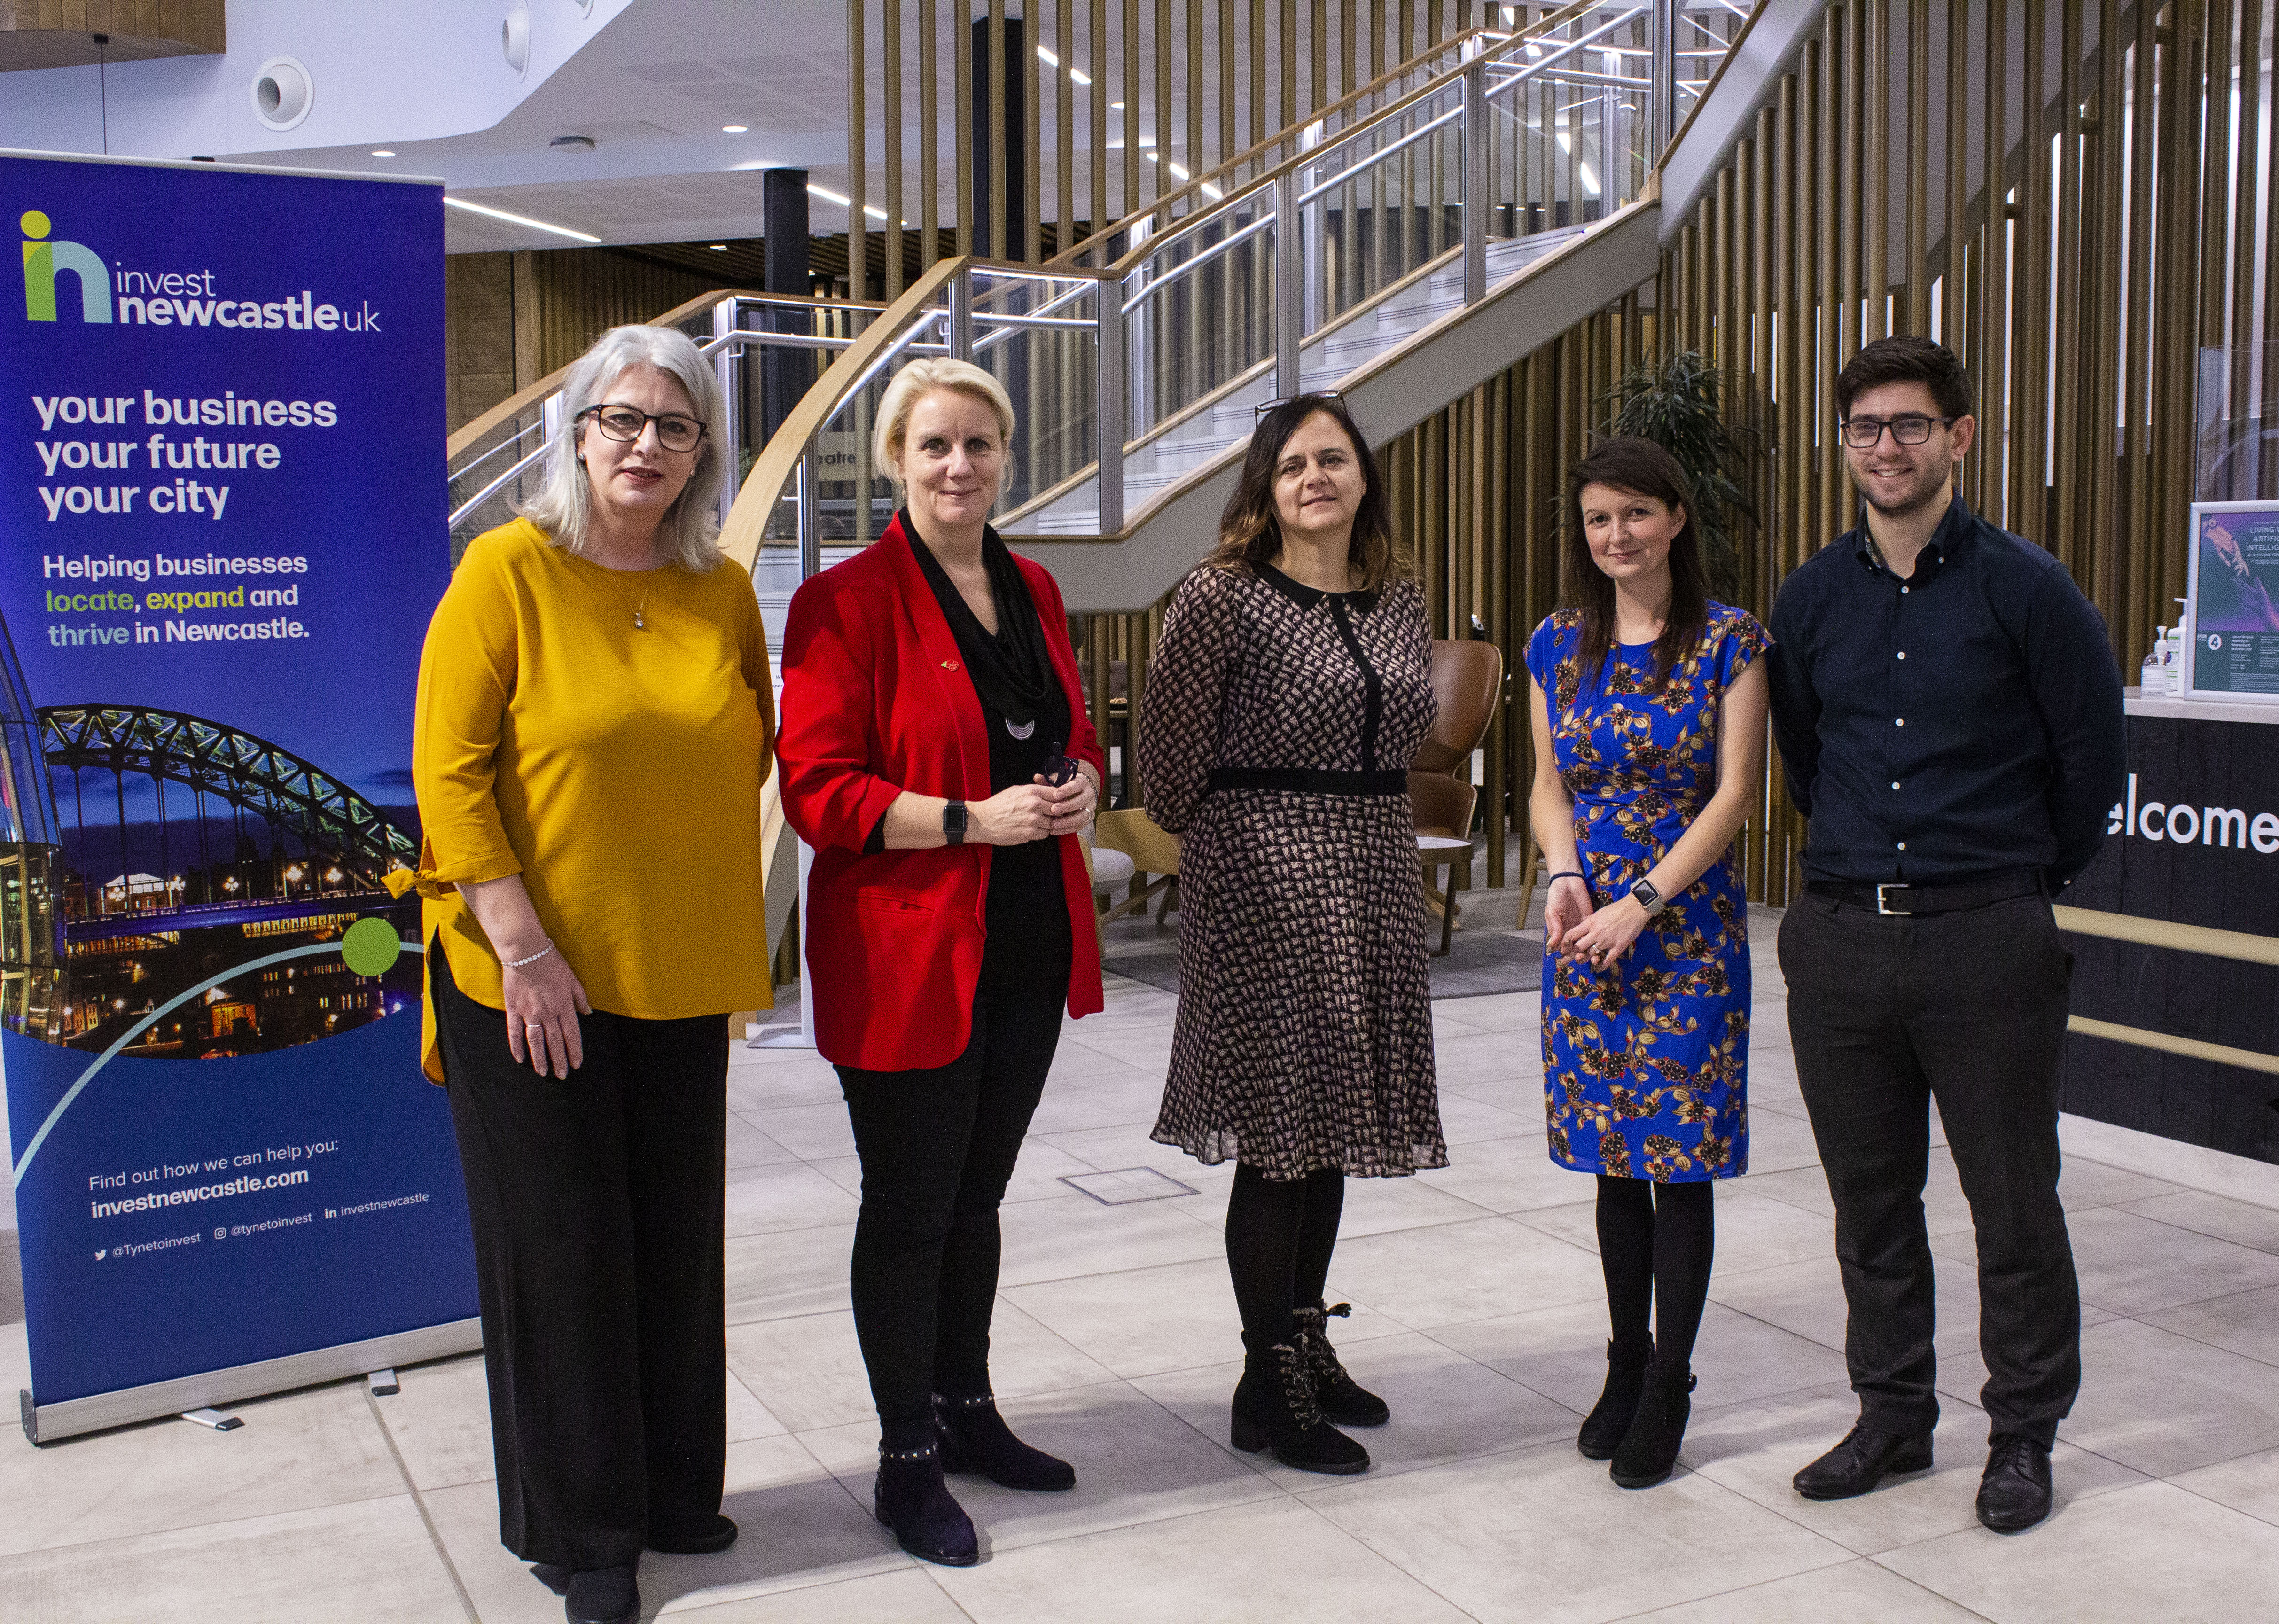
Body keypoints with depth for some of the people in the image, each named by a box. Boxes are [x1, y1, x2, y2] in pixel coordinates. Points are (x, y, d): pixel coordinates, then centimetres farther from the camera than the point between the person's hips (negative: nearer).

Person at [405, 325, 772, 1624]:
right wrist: (524, 946, -17)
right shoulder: (509, 570, -8)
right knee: (562, 1247, 6)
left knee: (677, 1238, 13)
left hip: (681, 976, 4)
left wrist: (741, 936, 6)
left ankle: (674, 1489, 31)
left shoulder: (724, 591, 6)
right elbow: (451, 770, -11)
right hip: (531, 981, -4)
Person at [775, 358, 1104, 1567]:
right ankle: (907, 1459, 21)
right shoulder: (847, 601, -11)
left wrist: (1080, 783, -2)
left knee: (978, 1196, 19)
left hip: (1026, 948, 7)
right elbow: (819, 790, -15)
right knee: (911, 1210, 5)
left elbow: (1075, 732, 21)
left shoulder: (1033, 590, 10)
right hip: (907, 955, -6)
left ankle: (969, 1411, 36)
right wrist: (974, 818, -23)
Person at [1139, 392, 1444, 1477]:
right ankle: (1268, 1389, 10)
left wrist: (1362, 822, 16)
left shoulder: (1398, 603, 10)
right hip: (1265, 879, -6)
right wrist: (1210, 834, 7)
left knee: (1334, 1126, 14)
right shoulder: (1223, 597, -10)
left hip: (1374, 878, 6)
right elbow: (1170, 748, -5)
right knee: (1279, 1131, -2)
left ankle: (1308, 1346, 29)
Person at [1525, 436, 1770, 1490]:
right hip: (1587, 926, 4)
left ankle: (1668, 1390, 12)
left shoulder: (1729, 642, -5)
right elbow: (1549, 785, 11)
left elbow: (1735, 793, -9)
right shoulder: (1559, 646, 7)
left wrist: (1642, 903, -16)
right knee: (1615, 1157, 11)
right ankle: (1626, 1368, 25)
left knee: (1680, 1158, 0)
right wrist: (1565, 877, -8)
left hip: (1687, 922, -4)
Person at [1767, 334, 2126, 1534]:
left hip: (1986, 939, -4)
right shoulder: (1811, 597, 8)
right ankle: (1892, 1415, 27)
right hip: (1839, 933, 4)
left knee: (2013, 1201, 5)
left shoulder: (2024, 588, -5)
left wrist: (2033, 872, 9)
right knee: (1870, 1198, 12)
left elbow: (2092, 752, 3)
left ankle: (2022, 1433, 21)